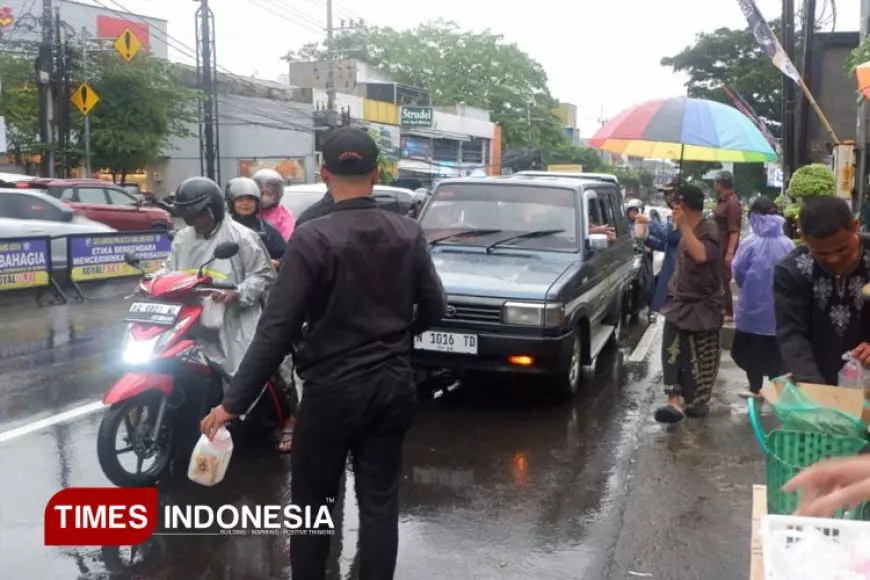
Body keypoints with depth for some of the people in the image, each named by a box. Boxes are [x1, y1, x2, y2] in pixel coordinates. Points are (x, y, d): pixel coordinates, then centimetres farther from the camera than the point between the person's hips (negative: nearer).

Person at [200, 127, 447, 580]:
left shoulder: (311, 238, -15)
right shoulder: (409, 233, -2)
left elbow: (277, 329, -18)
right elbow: (434, 307, 6)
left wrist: (233, 402, -12)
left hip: (332, 390, -4)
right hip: (393, 386, 4)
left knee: (311, 501, 13)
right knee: (380, 502, 12)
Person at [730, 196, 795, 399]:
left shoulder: (751, 243, -14)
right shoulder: (787, 244, -8)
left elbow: (737, 271, -7)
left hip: (753, 303, -2)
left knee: (752, 347, 12)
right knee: (776, 348, 15)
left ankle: (755, 388, 17)